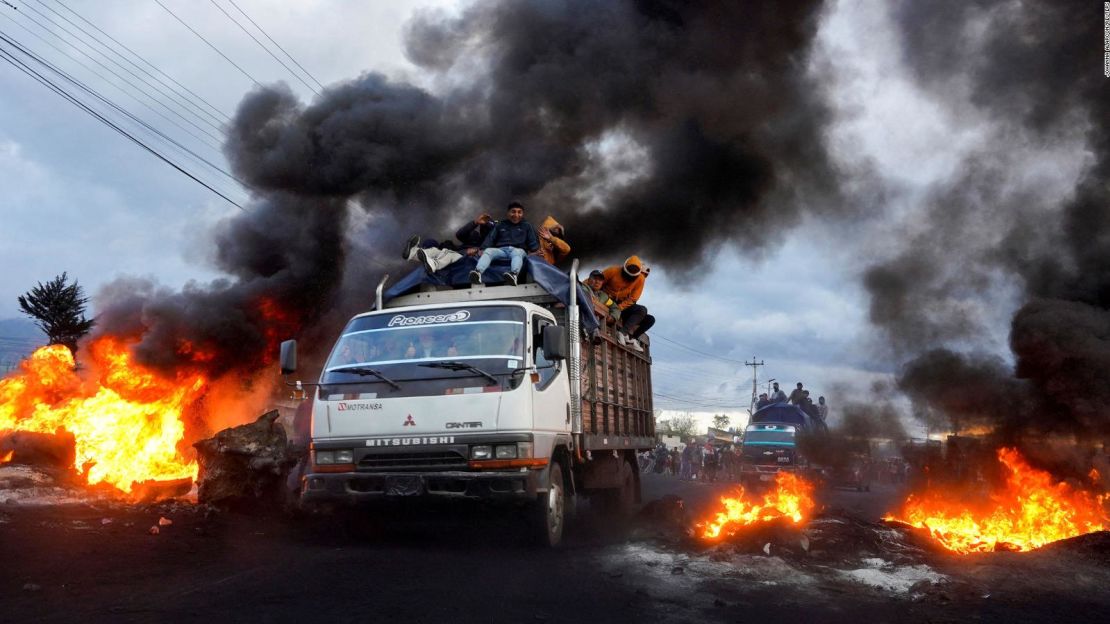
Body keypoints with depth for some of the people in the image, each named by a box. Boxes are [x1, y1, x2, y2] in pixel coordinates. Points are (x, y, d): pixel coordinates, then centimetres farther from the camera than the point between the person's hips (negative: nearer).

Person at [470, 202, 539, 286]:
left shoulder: (527, 226, 21)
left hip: (518, 250, -2)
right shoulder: (500, 225, 24)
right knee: (488, 251, -29)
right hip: (501, 250, 2)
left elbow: (533, 242, 13)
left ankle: (514, 275, -67)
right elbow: (490, 238, 14)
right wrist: (483, 249, -5)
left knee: (517, 252, -38)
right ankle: (478, 272, -56)